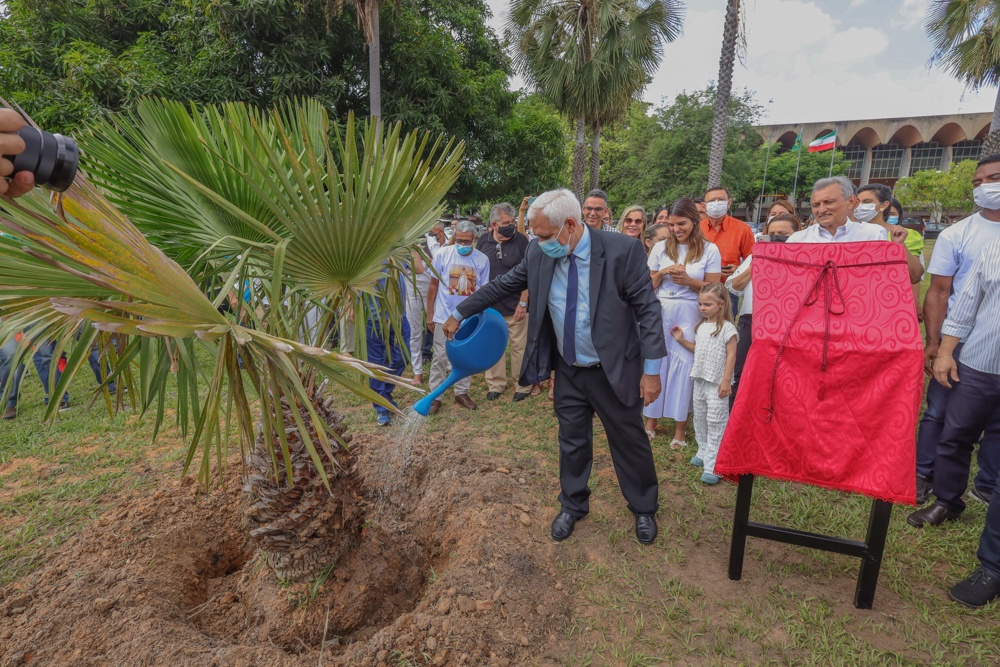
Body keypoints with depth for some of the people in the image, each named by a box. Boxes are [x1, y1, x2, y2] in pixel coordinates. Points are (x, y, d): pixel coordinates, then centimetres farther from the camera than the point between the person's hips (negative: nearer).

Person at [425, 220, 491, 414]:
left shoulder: (482, 260, -3)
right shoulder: (443, 254, -5)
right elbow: (434, 284, 1)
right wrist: (429, 314, 1)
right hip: (444, 316, -1)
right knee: (440, 357, 2)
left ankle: (462, 392, 27)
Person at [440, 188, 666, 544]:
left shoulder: (622, 250, -19)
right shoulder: (539, 254, -6)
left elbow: (648, 310, -15)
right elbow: (502, 285, 7)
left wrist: (652, 370, -16)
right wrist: (460, 313, 10)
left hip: (615, 371, -3)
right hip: (568, 371, 4)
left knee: (629, 442, 14)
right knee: (572, 441, 17)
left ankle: (644, 509, 40)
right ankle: (573, 506, 42)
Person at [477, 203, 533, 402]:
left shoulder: (521, 240, -5)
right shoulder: (483, 241, 4)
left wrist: (523, 303, -11)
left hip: (515, 306, -3)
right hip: (490, 305, 3)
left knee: (519, 346, 4)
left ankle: (523, 385, 17)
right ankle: (495, 384, 24)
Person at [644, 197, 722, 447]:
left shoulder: (709, 250, 1)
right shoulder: (661, 248, 7)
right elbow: (648, 286, 11)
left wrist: (688, 281, -14)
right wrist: (662, 273, -8)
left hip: (690, 317, -2)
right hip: (660, 314, 2)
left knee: (685, 365, -1)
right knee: (655, 363, 3)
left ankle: (680, 428, 12)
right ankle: (651, 420, 18)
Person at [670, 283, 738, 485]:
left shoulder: (727, 328, -11)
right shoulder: (701, 326, 11)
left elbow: (731, 355, -12)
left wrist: (726, 381, -16)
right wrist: (681, 340, 13)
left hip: (717, 383, -8)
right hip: (700, 380, 8)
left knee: (715, 422, -6)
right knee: (700, 418, 16)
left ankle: (713, 466, -3)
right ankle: (703, 453, 33)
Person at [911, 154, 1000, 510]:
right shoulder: (956, 235, -1)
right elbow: (938, 291, -3)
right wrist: (933, 341, -10)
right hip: (959, 340, -2)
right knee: (939, 412, 3)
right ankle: (923, 477, 16)